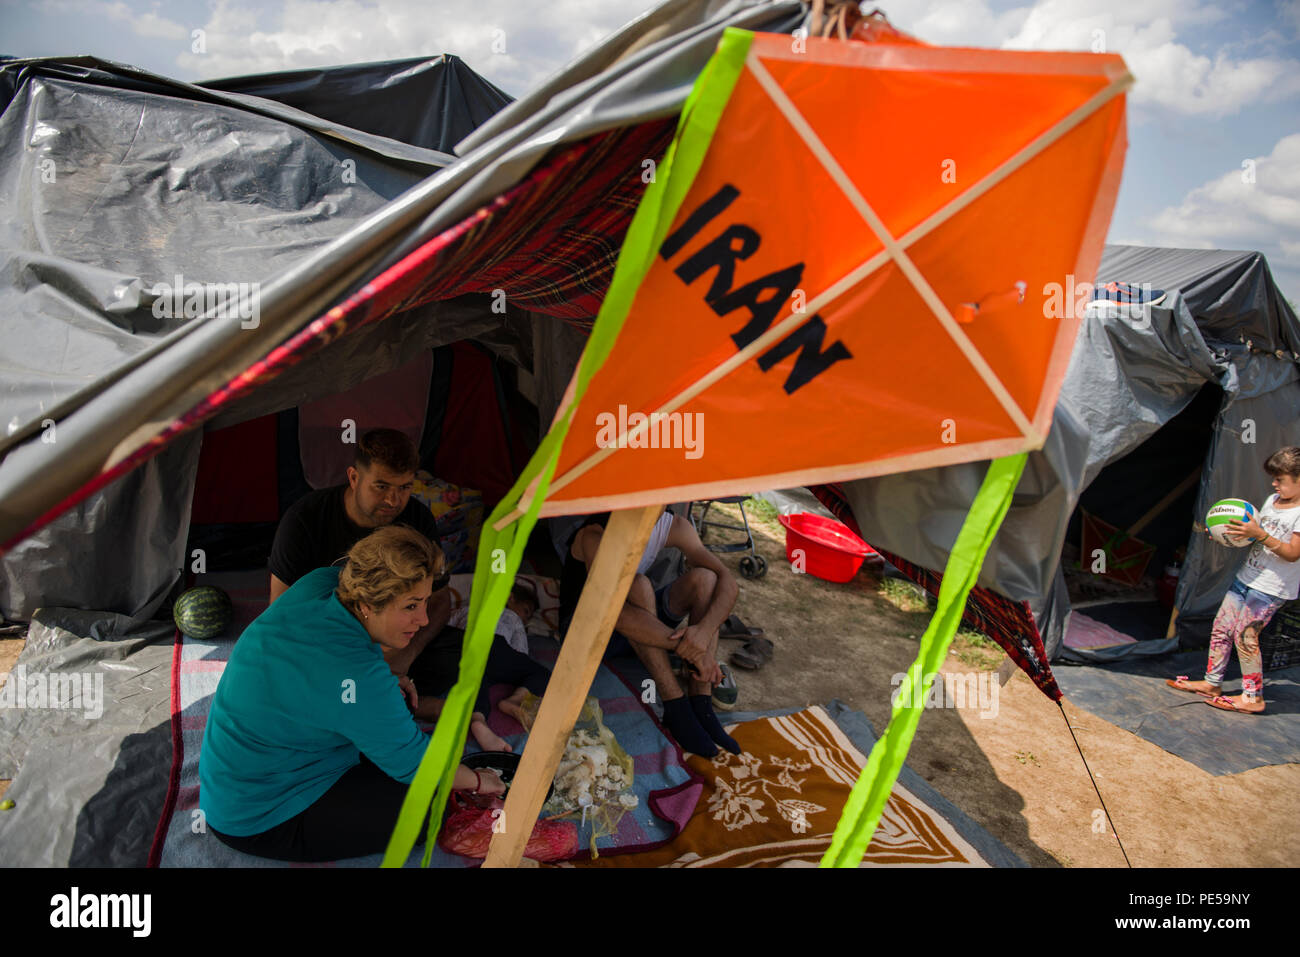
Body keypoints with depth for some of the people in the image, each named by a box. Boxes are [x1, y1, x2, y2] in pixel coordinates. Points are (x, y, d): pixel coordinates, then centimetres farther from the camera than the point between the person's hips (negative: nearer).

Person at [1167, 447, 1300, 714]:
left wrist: (1259, 534, -30)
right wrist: (1237, 532, 0)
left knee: (1245, 634, -9)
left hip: (1272, 587, -8)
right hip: (1247, 577, 8)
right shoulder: (1272, 500, 10)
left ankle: (1253, 696, 3)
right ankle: (1211, 683, 19)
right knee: (1221, 627, 8)